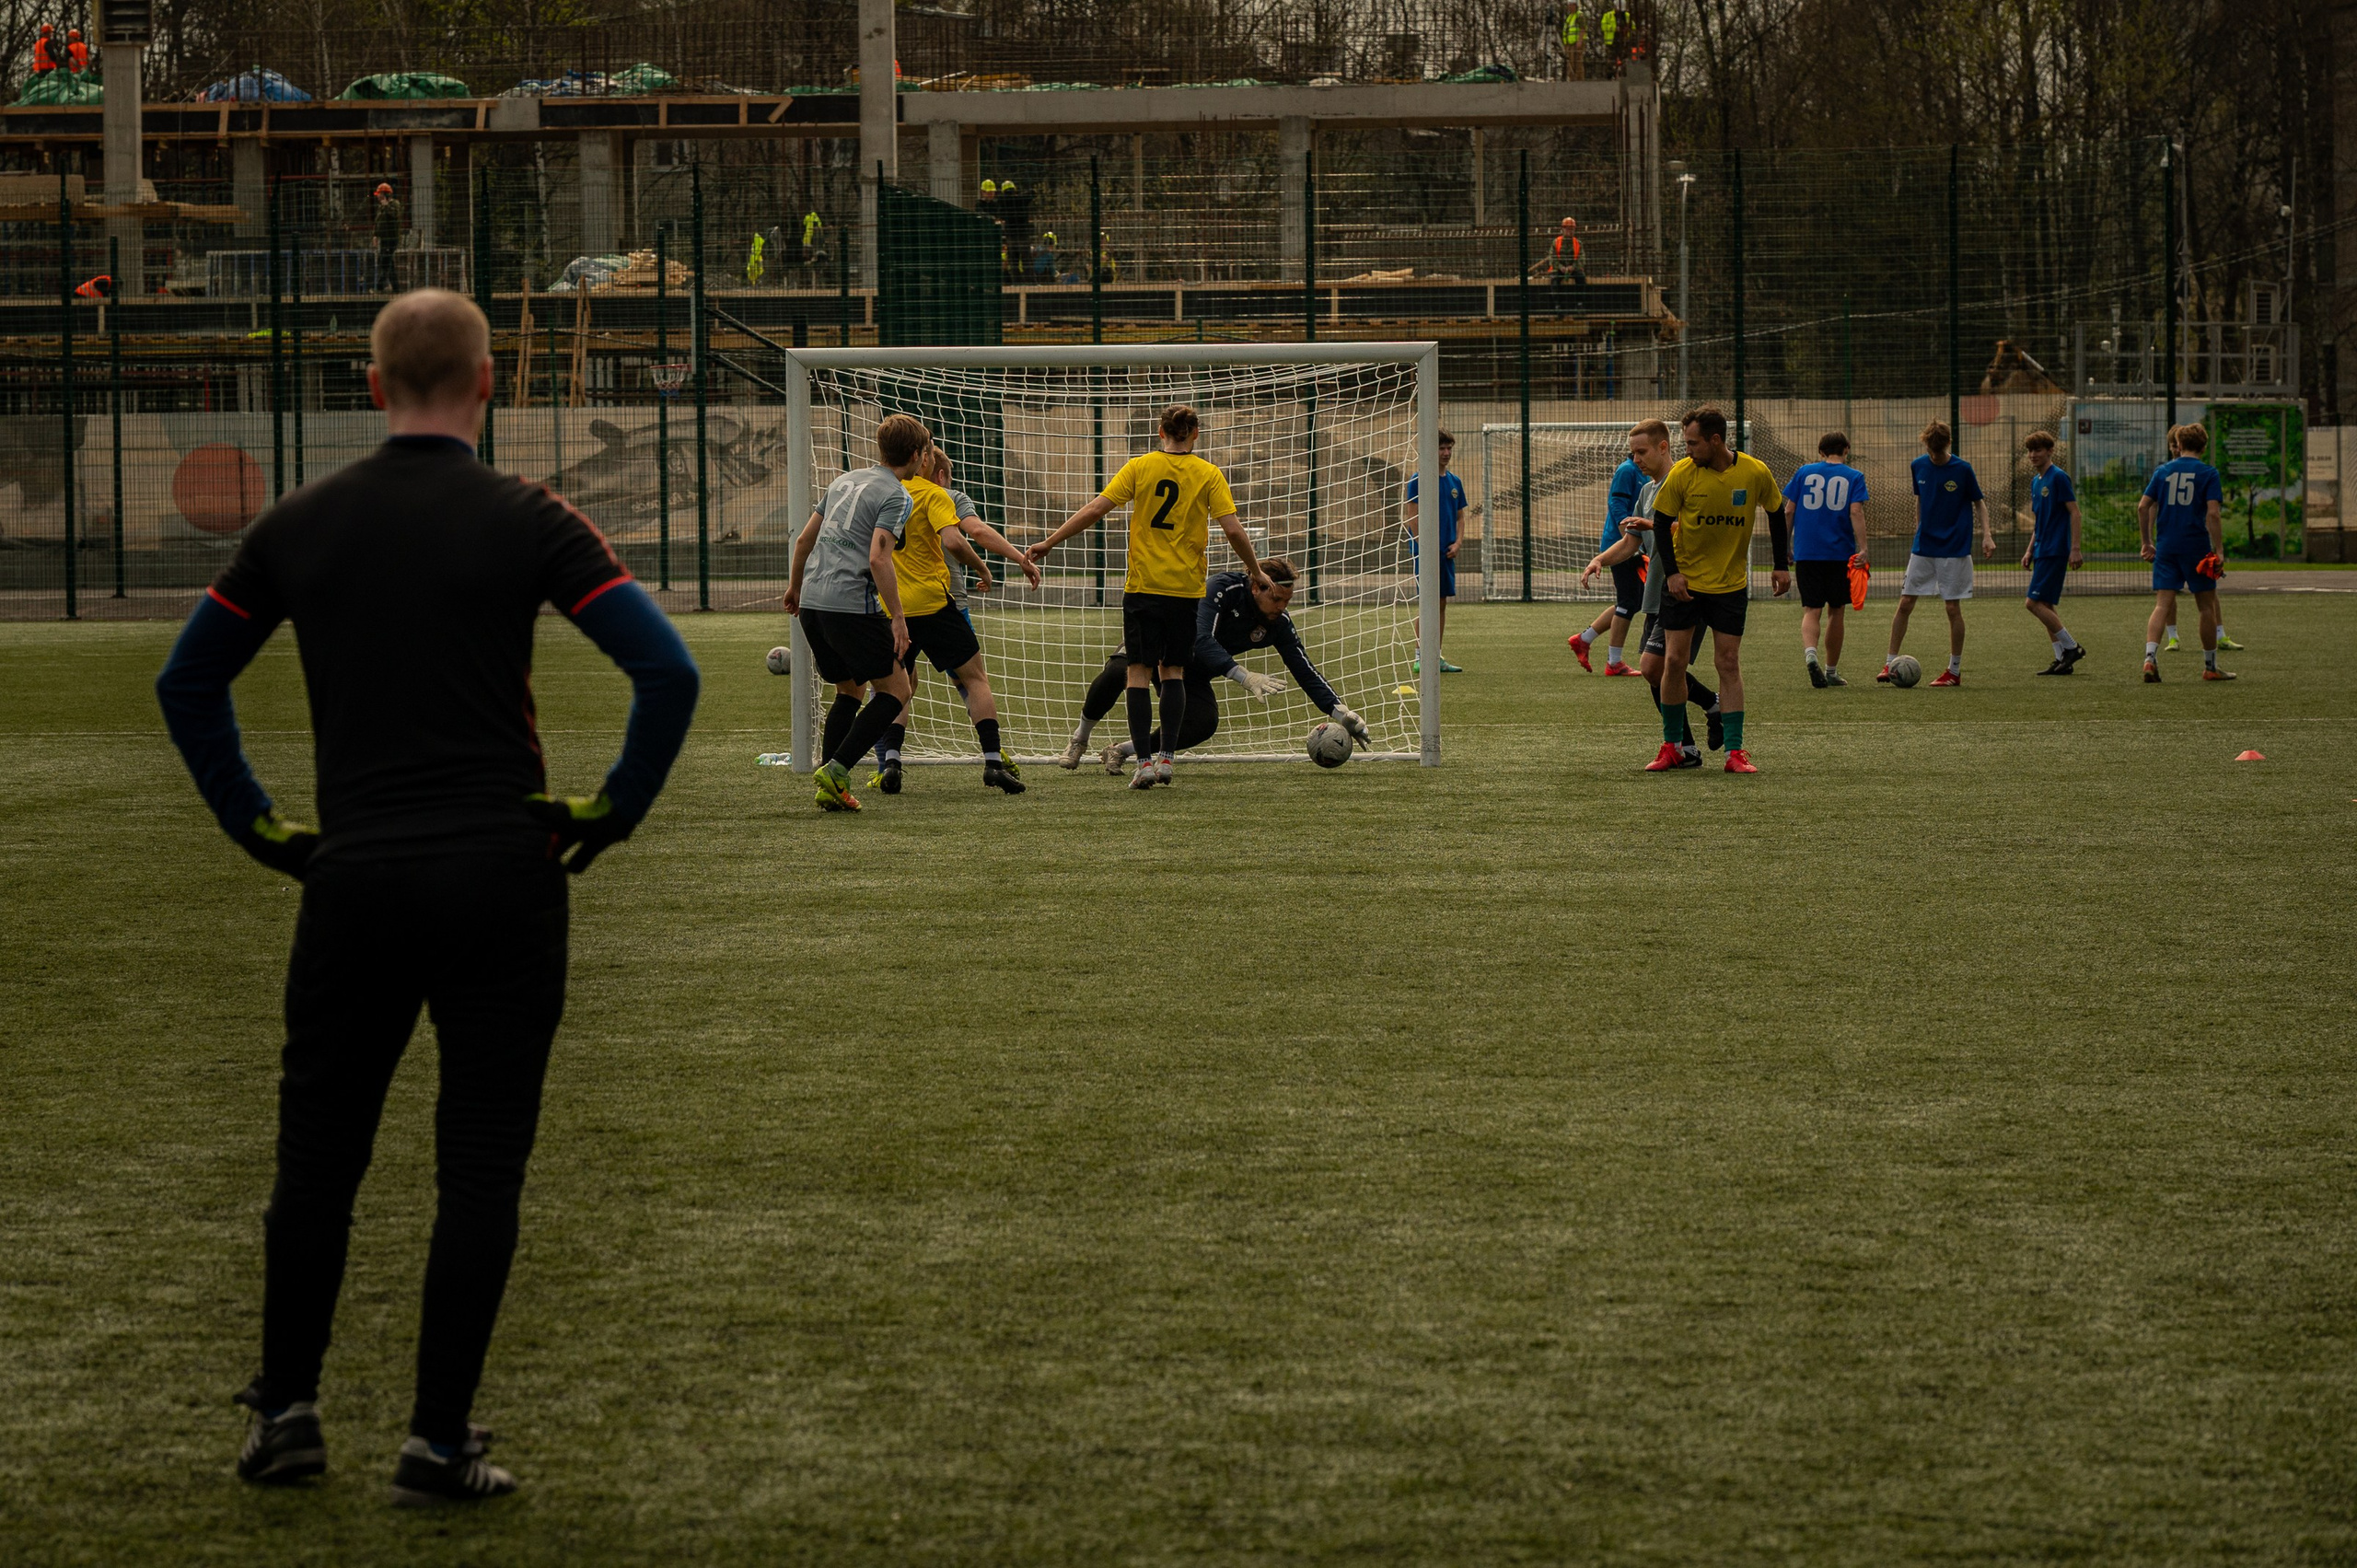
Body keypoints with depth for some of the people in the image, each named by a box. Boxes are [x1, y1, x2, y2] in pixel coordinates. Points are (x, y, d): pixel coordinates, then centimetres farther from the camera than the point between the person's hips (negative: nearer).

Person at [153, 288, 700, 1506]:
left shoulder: (298, 525, 5)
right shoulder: (524, 521, -5)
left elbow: (185, 685, 12)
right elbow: (668, 673, -11)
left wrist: (255, 825, 17)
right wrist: (615, 808, 0)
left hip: (351, 882, 2)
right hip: (501, 880, -2)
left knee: (318, 1150, 14)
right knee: (479, 1167, 5)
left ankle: (284, 1410, 18)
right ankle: (439, 1442, 5)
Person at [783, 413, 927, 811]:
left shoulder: (845, 481, 18)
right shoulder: (897, 497, -6)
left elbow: (804, 539, 23)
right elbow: (878, 558, -18)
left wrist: (795, 585, 37)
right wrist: (898, 617, -16)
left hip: (812, 600, 8)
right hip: (851, 605, -8)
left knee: (849, 691, 20)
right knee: (895, 690, 1)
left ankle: (829, 789, 10)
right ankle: (836, 769, -13)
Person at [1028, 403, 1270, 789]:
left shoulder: (1141, 467, -1)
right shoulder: (1209, 475, 0)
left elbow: (1095, 509, -6)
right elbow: (1233, 529, -7)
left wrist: (1049, 542, 1)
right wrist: (1255, 571, 9)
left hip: (1143, 586, -1)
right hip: (1186, 587, 1)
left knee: (1139, 671, 1)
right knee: (1173, 671, 15)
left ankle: (1144, 762, -9)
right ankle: (1166, 757, 7)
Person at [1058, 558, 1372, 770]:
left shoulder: (1279, 624, -11)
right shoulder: (1225, 587, -27)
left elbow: (1305, 672, -5)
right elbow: (1202, 641, -38)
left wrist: (1340, 713, -14)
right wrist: (1245, 677, -48)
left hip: (1192, 675, 5)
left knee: (1204, 724, -27)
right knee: (1117, 672, -38)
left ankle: (1122, 750, -8)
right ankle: (1079, 741, -11)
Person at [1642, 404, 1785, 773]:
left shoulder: (1755, 473, -9)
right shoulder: (1682, 473, -11)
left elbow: (1776, 513, 7)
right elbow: (1662, 521, -3)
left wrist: (1782, 565, 7)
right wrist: (1671, 571, -13)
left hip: (1730, 583, 0)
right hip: (1684, 582, 0)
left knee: (1729, 663, -2)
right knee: (1674, 661, -2)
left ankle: (1735, 752, 2)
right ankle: (1672, 747, 10)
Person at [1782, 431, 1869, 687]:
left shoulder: (1804, 472, 8)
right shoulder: (1853, 477, 2)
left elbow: (1788, 512, 5)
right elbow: (1856, 513, -11)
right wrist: (1862, 549, -14)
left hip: (1806, 553, 1)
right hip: (1840, 554, -1)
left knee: (1811, 610, -1)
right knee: (1836, 611, 12)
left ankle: (1810, 653, -30)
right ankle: (1831, 671, 20)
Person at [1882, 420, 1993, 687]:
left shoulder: (1962, 469, -9)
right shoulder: (1918, 466, 2)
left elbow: (1978, 503, 1)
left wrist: (1987, 535, -11)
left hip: (1954, 549, -4)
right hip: (1923, 548, 4)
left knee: (1953, 608, -1)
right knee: (1905, 603, -1)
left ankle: (1955, 671, 9)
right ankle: (1890, 664, 5)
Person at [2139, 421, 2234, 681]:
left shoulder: (2162, 471, 7)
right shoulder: (2208, 473, -3)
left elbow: (2143, 506, 4)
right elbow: (2213, 513, -12)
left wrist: (2146, 542, 13)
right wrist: (2219, 550, -11)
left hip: (2165, 548, 3)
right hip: (2196, 547, -3)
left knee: (2162, 605, -1)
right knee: (2207, 606, 10)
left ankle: (2150, 657, -22)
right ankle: (2210, 667, 18)